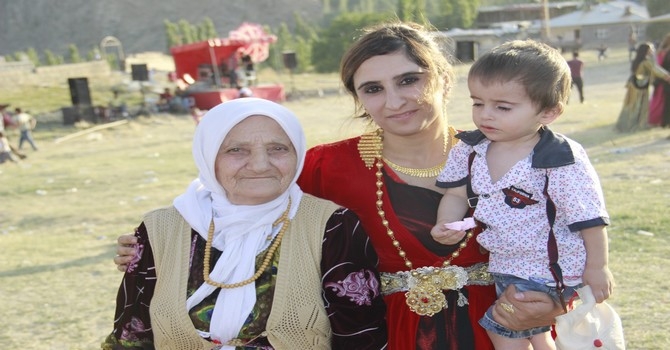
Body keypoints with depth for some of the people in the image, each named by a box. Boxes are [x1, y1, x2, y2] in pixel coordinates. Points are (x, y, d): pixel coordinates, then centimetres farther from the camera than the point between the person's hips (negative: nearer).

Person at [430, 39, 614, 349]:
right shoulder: (469, 150, -7)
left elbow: (590, 219, -15)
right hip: (502, 264, 6)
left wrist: (597, 268, -7)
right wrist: (447, 225, -17)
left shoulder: (562, 161, -23)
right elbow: (457, 193, 3)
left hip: (548, 269, -6)